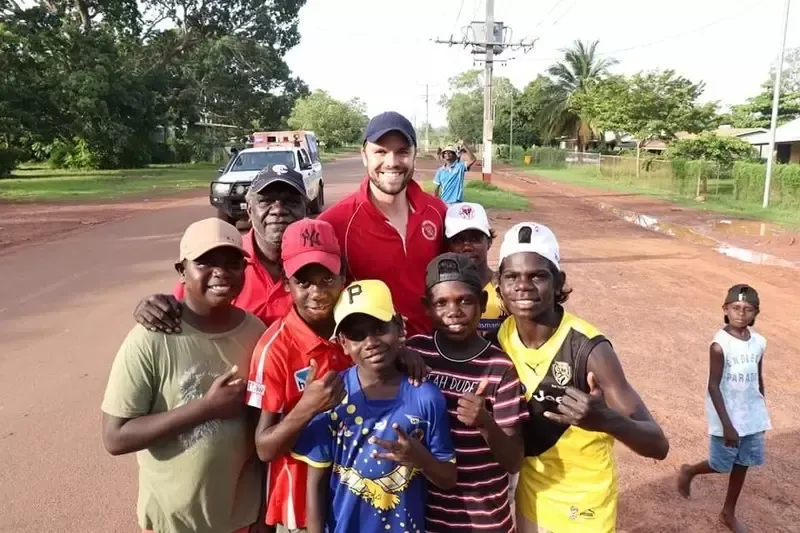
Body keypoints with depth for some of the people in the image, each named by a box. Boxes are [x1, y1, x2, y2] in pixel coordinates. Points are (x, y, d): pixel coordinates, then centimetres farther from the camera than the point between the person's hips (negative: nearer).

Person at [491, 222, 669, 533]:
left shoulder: (589, 349, -27)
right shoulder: (502, 334, -12)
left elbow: (658, 445, -28)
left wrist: (608, 420, -47)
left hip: (582, 505, -4)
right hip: (529, 493, 4)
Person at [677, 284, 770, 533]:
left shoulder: (759, 342, -2)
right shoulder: (720, 345, -21)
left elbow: (758, 379, 10)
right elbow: (714, 386, -19)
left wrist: (762, 413, 15)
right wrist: (726, 424, -19)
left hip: (752, 417, 6)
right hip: (727, 418, -6)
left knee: (742, 464, 16)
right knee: (721, 466, 6)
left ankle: (728, 513, 35)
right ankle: (688, 472, 38)